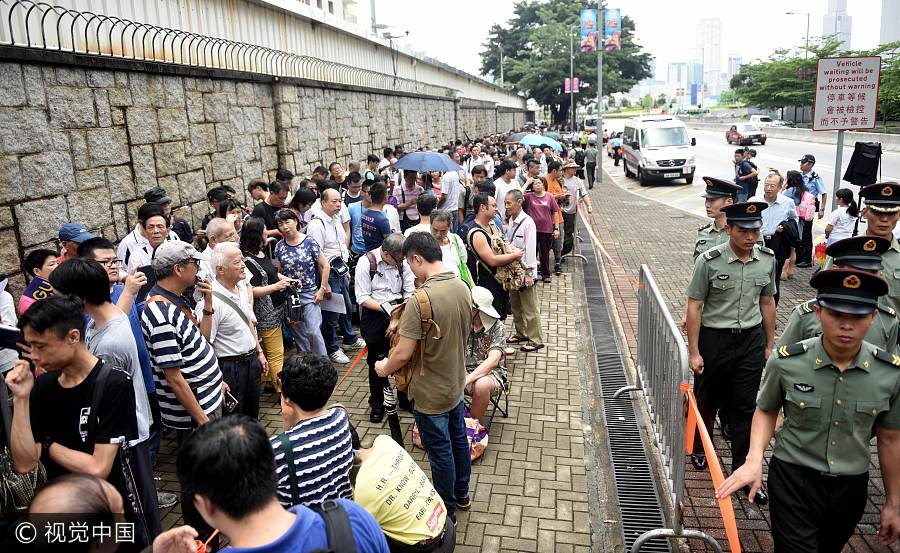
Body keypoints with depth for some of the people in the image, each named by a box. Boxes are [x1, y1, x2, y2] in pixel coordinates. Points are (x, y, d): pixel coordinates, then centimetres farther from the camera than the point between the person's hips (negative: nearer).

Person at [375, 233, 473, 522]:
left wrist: (384, 368, -5)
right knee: (458, 438, 24)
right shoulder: (462, 287, -7)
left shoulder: (420, 300, -30)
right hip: (456, 382, 7)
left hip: (431, 392, -7)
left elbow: (403, 354, -26)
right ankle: (461, 494, 45)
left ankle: (447, 511, 32)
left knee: (440, 451, 11)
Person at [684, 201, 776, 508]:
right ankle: (699, 447, 41)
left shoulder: (767, 259, -3)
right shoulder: (709, 261, -16)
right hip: (714, 339, -3)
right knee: (707, 400, 16)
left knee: (744, 407, 8)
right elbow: (694, 307, -12)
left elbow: (767, 302, 8)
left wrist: (770, 345, 11)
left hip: (751, 339, 3)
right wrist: (694, 352, -12)